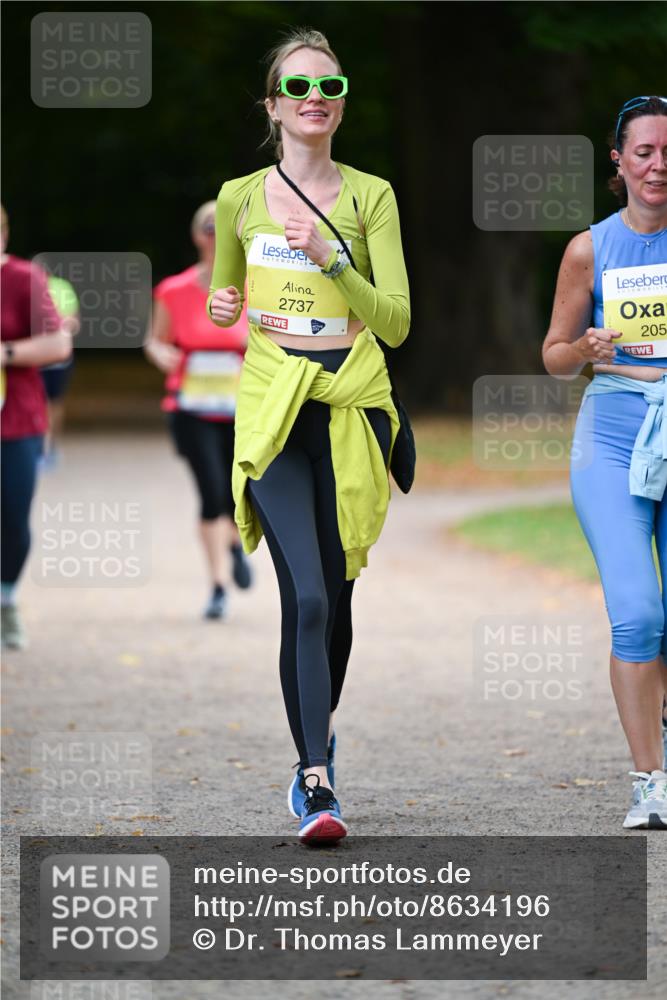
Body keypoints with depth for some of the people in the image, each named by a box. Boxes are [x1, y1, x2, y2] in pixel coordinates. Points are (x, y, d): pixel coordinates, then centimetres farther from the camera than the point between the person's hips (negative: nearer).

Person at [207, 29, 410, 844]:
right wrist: (221, 309, 8)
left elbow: (397, 320, -7)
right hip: (272, 407, -1)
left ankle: (317, 741, 33)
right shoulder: (240, 198, 7)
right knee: (305, 596, -16)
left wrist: (332, 259, -17)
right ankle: (316, 783, -17)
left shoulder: (370, 196, 2)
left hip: (351, 403, 1)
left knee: (335, 594, 8)